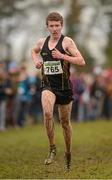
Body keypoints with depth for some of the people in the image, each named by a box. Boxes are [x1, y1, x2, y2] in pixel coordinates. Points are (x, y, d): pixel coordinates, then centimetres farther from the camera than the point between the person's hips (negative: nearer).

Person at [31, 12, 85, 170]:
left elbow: (81, 62, -14)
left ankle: (68, 153, 30)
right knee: (47, 112, -27)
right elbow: (34, 51, 32)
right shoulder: (42, 42, 7)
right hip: (48, 85, 2)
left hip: (64, 86, -1)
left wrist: (62, 56, -22)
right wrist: (36, 60, 11)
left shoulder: (67, 41, -5)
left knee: (65, 122, 10)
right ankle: (52, 149, -16)